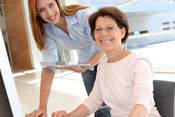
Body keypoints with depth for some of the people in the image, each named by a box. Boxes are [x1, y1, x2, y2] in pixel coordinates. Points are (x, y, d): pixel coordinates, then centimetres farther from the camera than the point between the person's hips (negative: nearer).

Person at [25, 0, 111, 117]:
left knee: (106, 105, -4)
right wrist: (42, 107, -30)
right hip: (86, 62, 4)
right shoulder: (48, 32, -16)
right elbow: (48, 66, -23)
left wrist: (85, 67, -42)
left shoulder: (83, 15, -30)